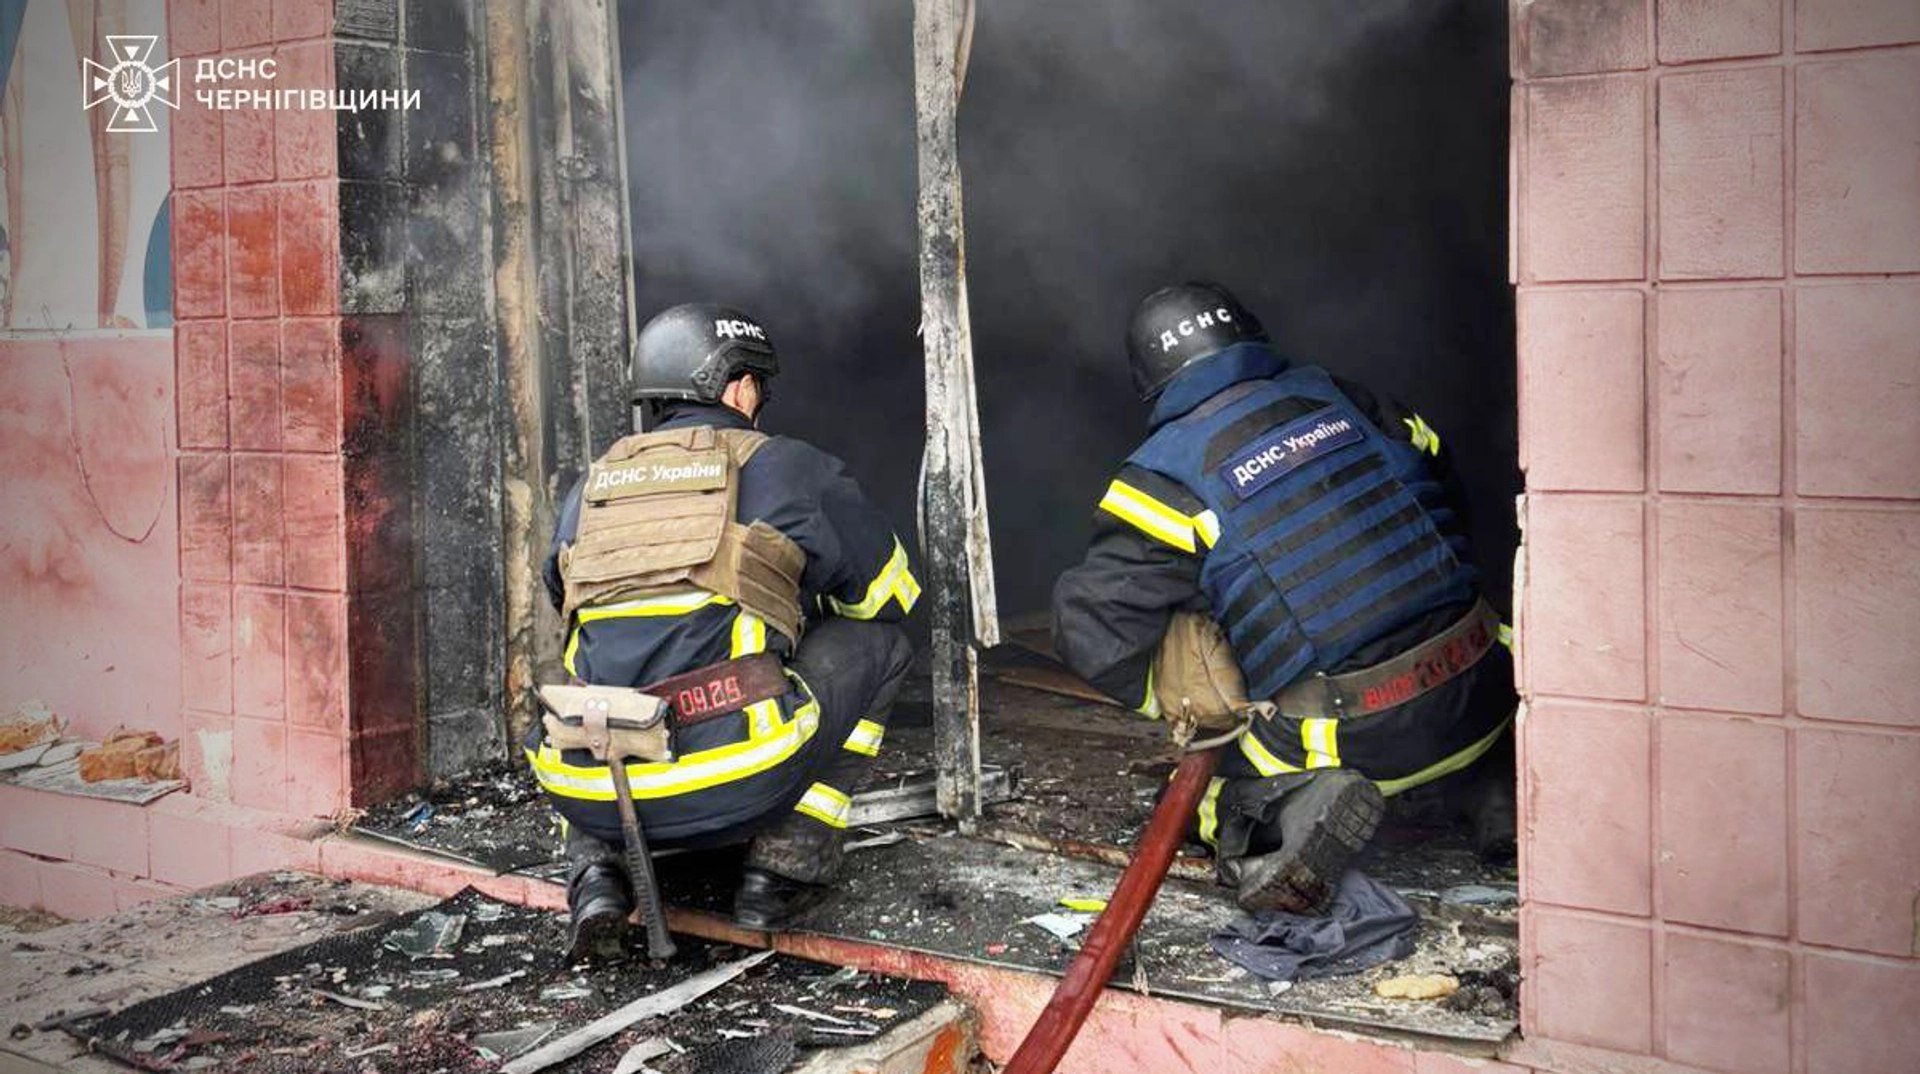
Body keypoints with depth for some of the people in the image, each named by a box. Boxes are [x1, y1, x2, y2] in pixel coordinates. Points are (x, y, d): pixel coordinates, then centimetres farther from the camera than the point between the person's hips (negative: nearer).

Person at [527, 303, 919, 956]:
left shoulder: (589, 488, 20)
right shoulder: (784, 467, 8)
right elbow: (886, 591, 22)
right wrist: (797, 627, 44)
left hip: (590, 794, 5)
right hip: (735, 787, -4)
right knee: (876, 640, 17)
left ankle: (597, 863, 15)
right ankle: (786, 862, 12)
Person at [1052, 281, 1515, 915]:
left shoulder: (1164, 476, -3)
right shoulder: (1333, 395, 10)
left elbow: (1093, 626, -7)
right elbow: (1441, 490, 21)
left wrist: (1177, 696, 10)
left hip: (1355, 739, -4)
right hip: (1477, 695, 4)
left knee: (1217, 799, 21)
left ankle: (1302, 809, -13)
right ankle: (1504, 769, 8)